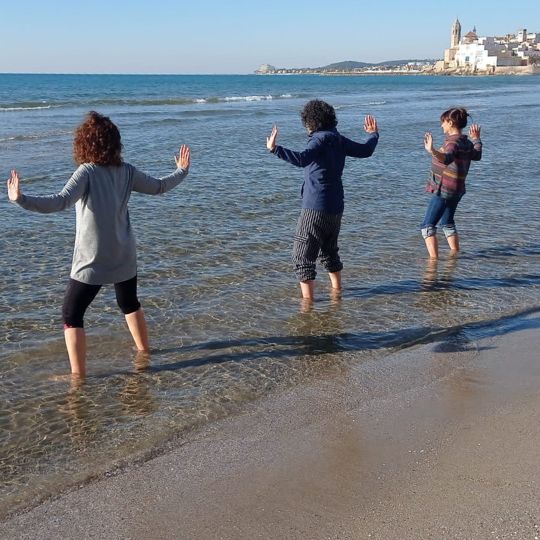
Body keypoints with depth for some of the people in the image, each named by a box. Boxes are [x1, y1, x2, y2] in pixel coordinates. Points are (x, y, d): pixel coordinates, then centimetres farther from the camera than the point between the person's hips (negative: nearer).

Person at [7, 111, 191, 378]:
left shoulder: (87, 172, -18)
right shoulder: (127, 171, -2)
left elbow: (61, 202, -32)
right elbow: (158, 187, 14)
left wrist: (21, 200, -39)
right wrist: (182, 171, 31)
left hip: (92, 262, -6)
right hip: (124, 258, 6)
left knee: (71, 316, 5)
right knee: (130, 304, 28)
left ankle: (78, 375, 2)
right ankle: (144, 351, 44)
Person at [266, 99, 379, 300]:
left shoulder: (320, 139, -14)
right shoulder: (339, 140, 8)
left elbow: (302, 159, -32)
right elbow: (366, 150, 22)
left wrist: (275, 149, -37)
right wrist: (373, 134, 41)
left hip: (315, 208, -9)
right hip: (335, 208, 9)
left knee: (302, 256, -4)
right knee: (329, 250, 26)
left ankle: (307, 299, -6)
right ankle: (336, 289, 38)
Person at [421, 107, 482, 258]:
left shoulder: (453, 142, -21)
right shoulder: (467, 143, 7)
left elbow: (447, 159, -43)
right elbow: (477, 155, 28)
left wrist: (433, 151, -61)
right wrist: (476, 139, 43)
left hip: (443, 190, -9)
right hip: (457, 190, 9)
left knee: (427, 226, -6)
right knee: (447, 223, 27)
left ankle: (434, 258, -13)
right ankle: (455, 252, 34)